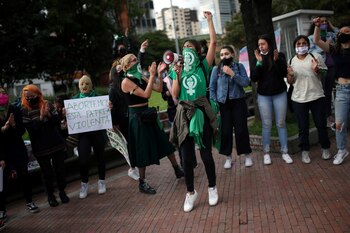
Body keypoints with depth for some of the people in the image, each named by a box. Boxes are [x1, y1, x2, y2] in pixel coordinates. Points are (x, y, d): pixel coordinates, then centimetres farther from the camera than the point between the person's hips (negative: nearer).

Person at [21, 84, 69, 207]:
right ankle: (50, 195, 26)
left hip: (57, 143, 2)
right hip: (40, 147, -2)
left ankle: (62, 191, 30)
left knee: (60, 169, 11)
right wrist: (41, 117, -22)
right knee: (47, 172, 7)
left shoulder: (48, 104, -1)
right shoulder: (24, 111, -6)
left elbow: (58, 121, -2)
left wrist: (49, 115, -19)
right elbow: (31, 129, -14)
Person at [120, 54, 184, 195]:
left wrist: (159, 74, -5)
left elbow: (159, 89, 4)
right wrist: (152, 75, -20)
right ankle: (142, 183, 15)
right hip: (137, 117, -7)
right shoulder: (126, 81, -13)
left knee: (164, 141, 13)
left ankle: (178, 170, 28)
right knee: (142, 149, 0)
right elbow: (146, 94, -22)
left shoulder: (141, 79, 7)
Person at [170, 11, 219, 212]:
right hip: (184, 115, 3)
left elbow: (213, 42, -4)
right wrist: (177, 75, -7)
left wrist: (209, 20, 0)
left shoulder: (203, 66, 3)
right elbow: (175, 95, 1)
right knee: (187, 156, 7)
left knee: (206, 153, 5)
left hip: (202, 113, -2)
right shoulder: (180, 70, 10)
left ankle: (212, 188, 26)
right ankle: (191, 192, 22)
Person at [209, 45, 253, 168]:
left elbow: (246, 82, -9)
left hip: (238, 102, 0)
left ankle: (247, 155, 19)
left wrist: (232, 74, -17)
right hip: (223, 103, 0)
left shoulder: (239, 66, 2)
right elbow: (212, 87, 1)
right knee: (226, 131, 1)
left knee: (241, 129, 0)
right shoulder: (216, 69, 0)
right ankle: (228, 157, 17)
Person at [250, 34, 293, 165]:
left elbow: (284, 73, -11)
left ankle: (285, 152, 11)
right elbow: (253, 78, -8)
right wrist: (259, 62, -16)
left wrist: (276, 61, -23)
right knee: (266, 125, 2)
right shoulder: (258, 59, 3)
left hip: (280, 94, 0)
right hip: (263, 96, 0)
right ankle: (266, 153, 9)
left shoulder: (279, 57, 1)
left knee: (281, 123, 4)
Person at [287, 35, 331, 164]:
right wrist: (290, 75, -10)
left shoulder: (316, 57, -1)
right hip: (299, 99, 1)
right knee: (303, 127, 7)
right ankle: (305, 151, 20)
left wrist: (317, 70, -17)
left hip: (316, 96, -1)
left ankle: (325, 148, 28)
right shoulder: (292, 61, 6)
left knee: (321, 124, 9)